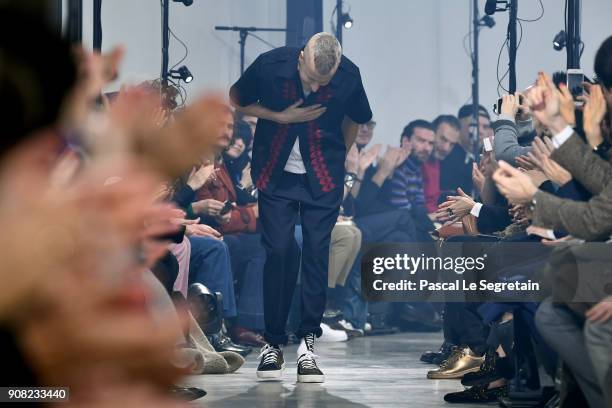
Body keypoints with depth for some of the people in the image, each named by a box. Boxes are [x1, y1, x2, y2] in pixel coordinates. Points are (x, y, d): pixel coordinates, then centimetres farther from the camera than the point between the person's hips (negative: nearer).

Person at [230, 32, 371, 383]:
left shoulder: (349, 76, -14)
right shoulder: (270, 65, -18)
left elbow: (356, 118, 8)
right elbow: (237, 100, 1)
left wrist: (337, 160, 10)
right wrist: (280, 117, -12)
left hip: (323, 181, 1)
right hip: (276, 176, -1)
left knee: (316, 254, -4)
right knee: (279, 252, -8)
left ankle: (308, 341, 4)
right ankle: (273, 343, 4)